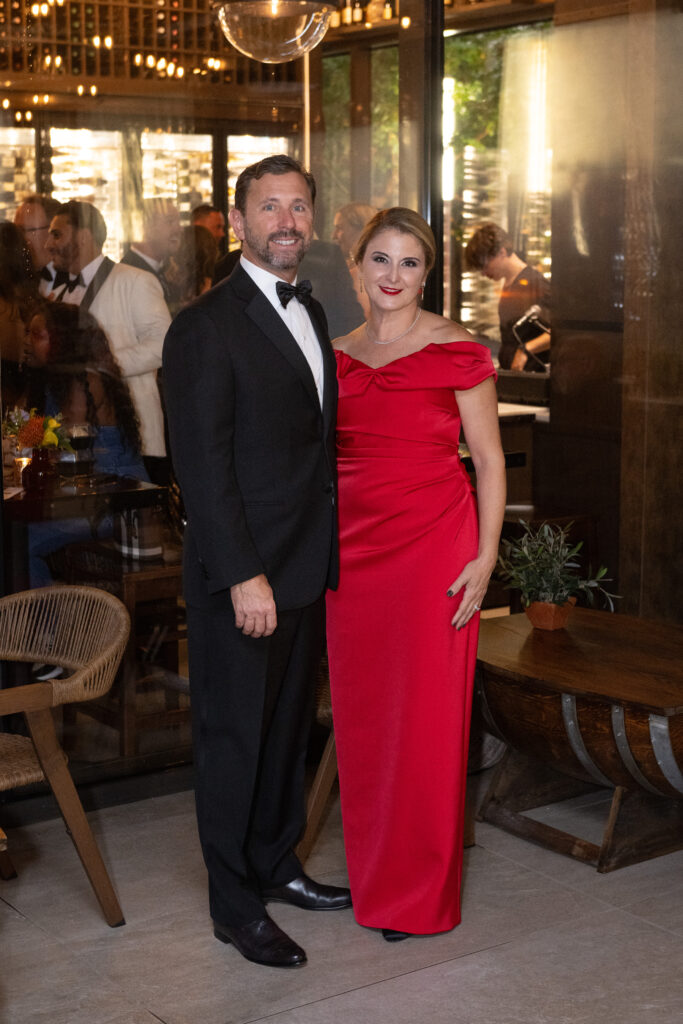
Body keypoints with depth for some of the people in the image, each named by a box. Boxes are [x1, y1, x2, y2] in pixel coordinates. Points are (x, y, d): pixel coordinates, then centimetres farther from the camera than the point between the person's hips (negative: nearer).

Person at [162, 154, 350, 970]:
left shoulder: (311, 314, 12)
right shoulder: (206, 327, -14)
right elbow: (203, 466, -18)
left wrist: (326, 553, 11)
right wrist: (244, 576, -21)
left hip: (307, 571, 8)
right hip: (242, 578, -8)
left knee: (288, 726, 19)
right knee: (234, 739, 5)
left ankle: (276, 865, 36)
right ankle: (235, 907, 19)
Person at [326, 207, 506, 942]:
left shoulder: (456, 352, -3)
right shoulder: (337, 356, 10)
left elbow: (489, 459, -2)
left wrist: (485, 556, -10)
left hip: (433, 545, -4)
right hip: (354, 546, 5)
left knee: (426, 712, 1)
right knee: (360, 709, 9)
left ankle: (422, 891, 15)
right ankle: (371, 873, 26)